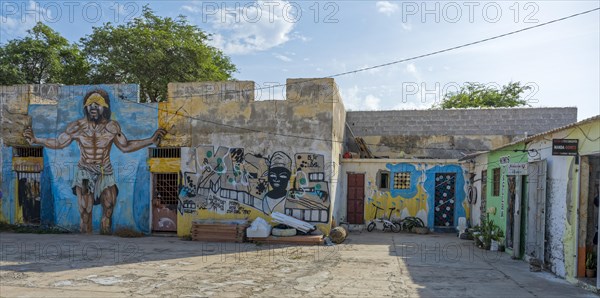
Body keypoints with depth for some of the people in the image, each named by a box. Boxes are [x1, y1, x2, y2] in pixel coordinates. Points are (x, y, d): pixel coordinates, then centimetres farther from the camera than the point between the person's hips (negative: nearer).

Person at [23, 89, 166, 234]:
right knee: (85, 218, 2)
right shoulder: (77, 126, -6)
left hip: (106, 175, 1)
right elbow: (58, 143, 7)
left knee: (107, 216, 6)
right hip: (85, 175, -1)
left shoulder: (112, 127, -5)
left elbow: (126, 147, 5)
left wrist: (151, 140, -1)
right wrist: (35, 139, -5)